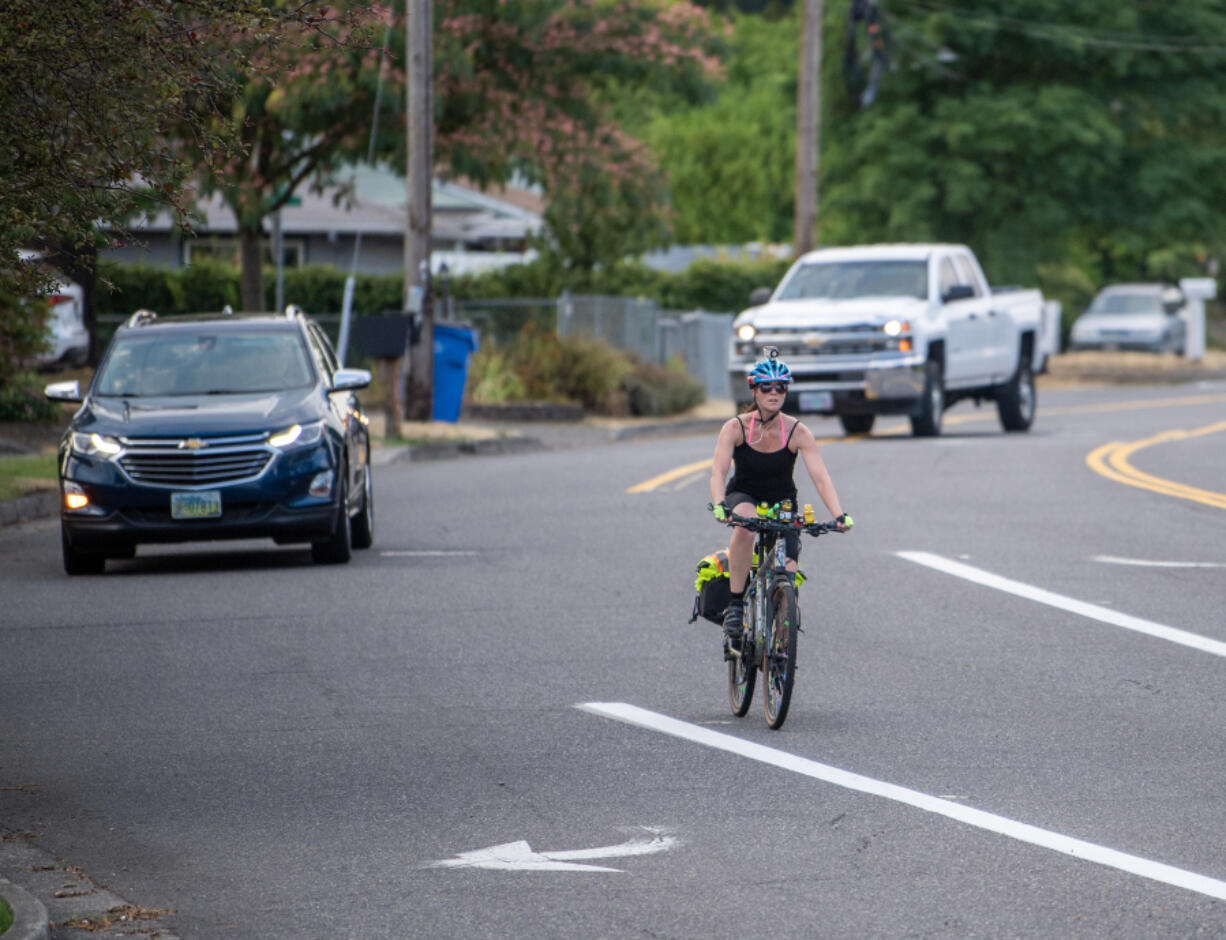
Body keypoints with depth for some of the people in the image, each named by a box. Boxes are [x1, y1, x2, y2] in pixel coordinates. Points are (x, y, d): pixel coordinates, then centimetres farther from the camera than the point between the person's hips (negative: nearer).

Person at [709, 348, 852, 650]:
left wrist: (839, 515, -41)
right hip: (743, 497, -1)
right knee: (745, 523, -38)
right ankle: (735, 605, -29)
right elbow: (718, 470, -28)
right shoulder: (736, 427, -18)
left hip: (782, 503, 1)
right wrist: (719, 506, -48)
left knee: (788, 572, -17)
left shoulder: (797, 432, -17)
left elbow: (820, 476, -25)